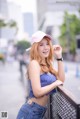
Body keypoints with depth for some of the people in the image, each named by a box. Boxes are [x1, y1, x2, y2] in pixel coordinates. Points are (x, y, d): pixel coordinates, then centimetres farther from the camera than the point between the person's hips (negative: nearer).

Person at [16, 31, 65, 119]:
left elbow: (61, 80, 3)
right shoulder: (34, 63, -15)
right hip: (31, 112, -8)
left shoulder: (46, 64, 10)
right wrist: (55, 83, -10)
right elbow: (37, 92, -23)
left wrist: (59, 57, 2)